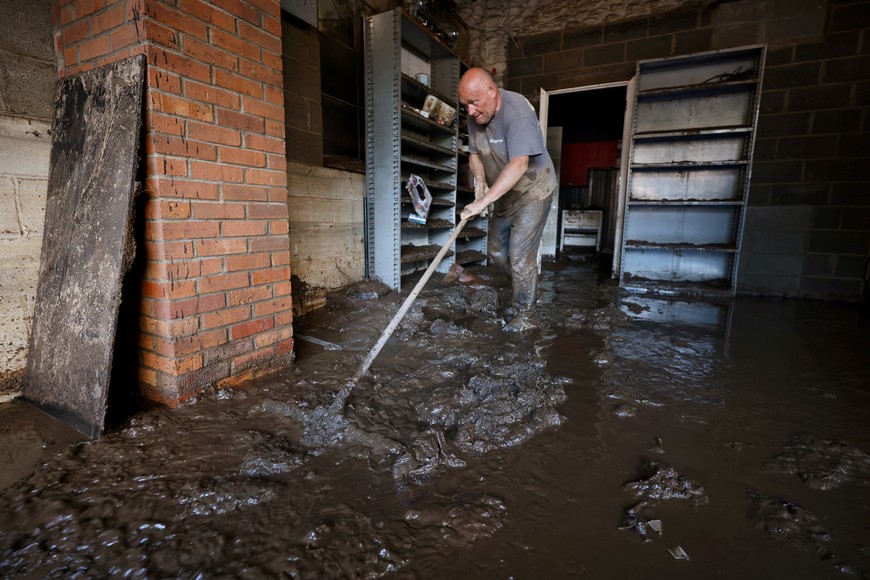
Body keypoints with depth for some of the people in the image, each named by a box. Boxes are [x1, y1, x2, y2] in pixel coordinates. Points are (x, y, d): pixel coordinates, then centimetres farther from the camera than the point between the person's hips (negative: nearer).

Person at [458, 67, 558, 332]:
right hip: (504, 194, 8)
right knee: (497, 252, 12)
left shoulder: (517, 111, -28)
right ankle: (524, 292, 34)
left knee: (520, 256, -11)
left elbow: (519, 164, -39)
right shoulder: (476, 116, -5)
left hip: (532, 192, -8)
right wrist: (480, 181, -14)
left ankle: (525, 315, 6)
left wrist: (482, 202, -44)